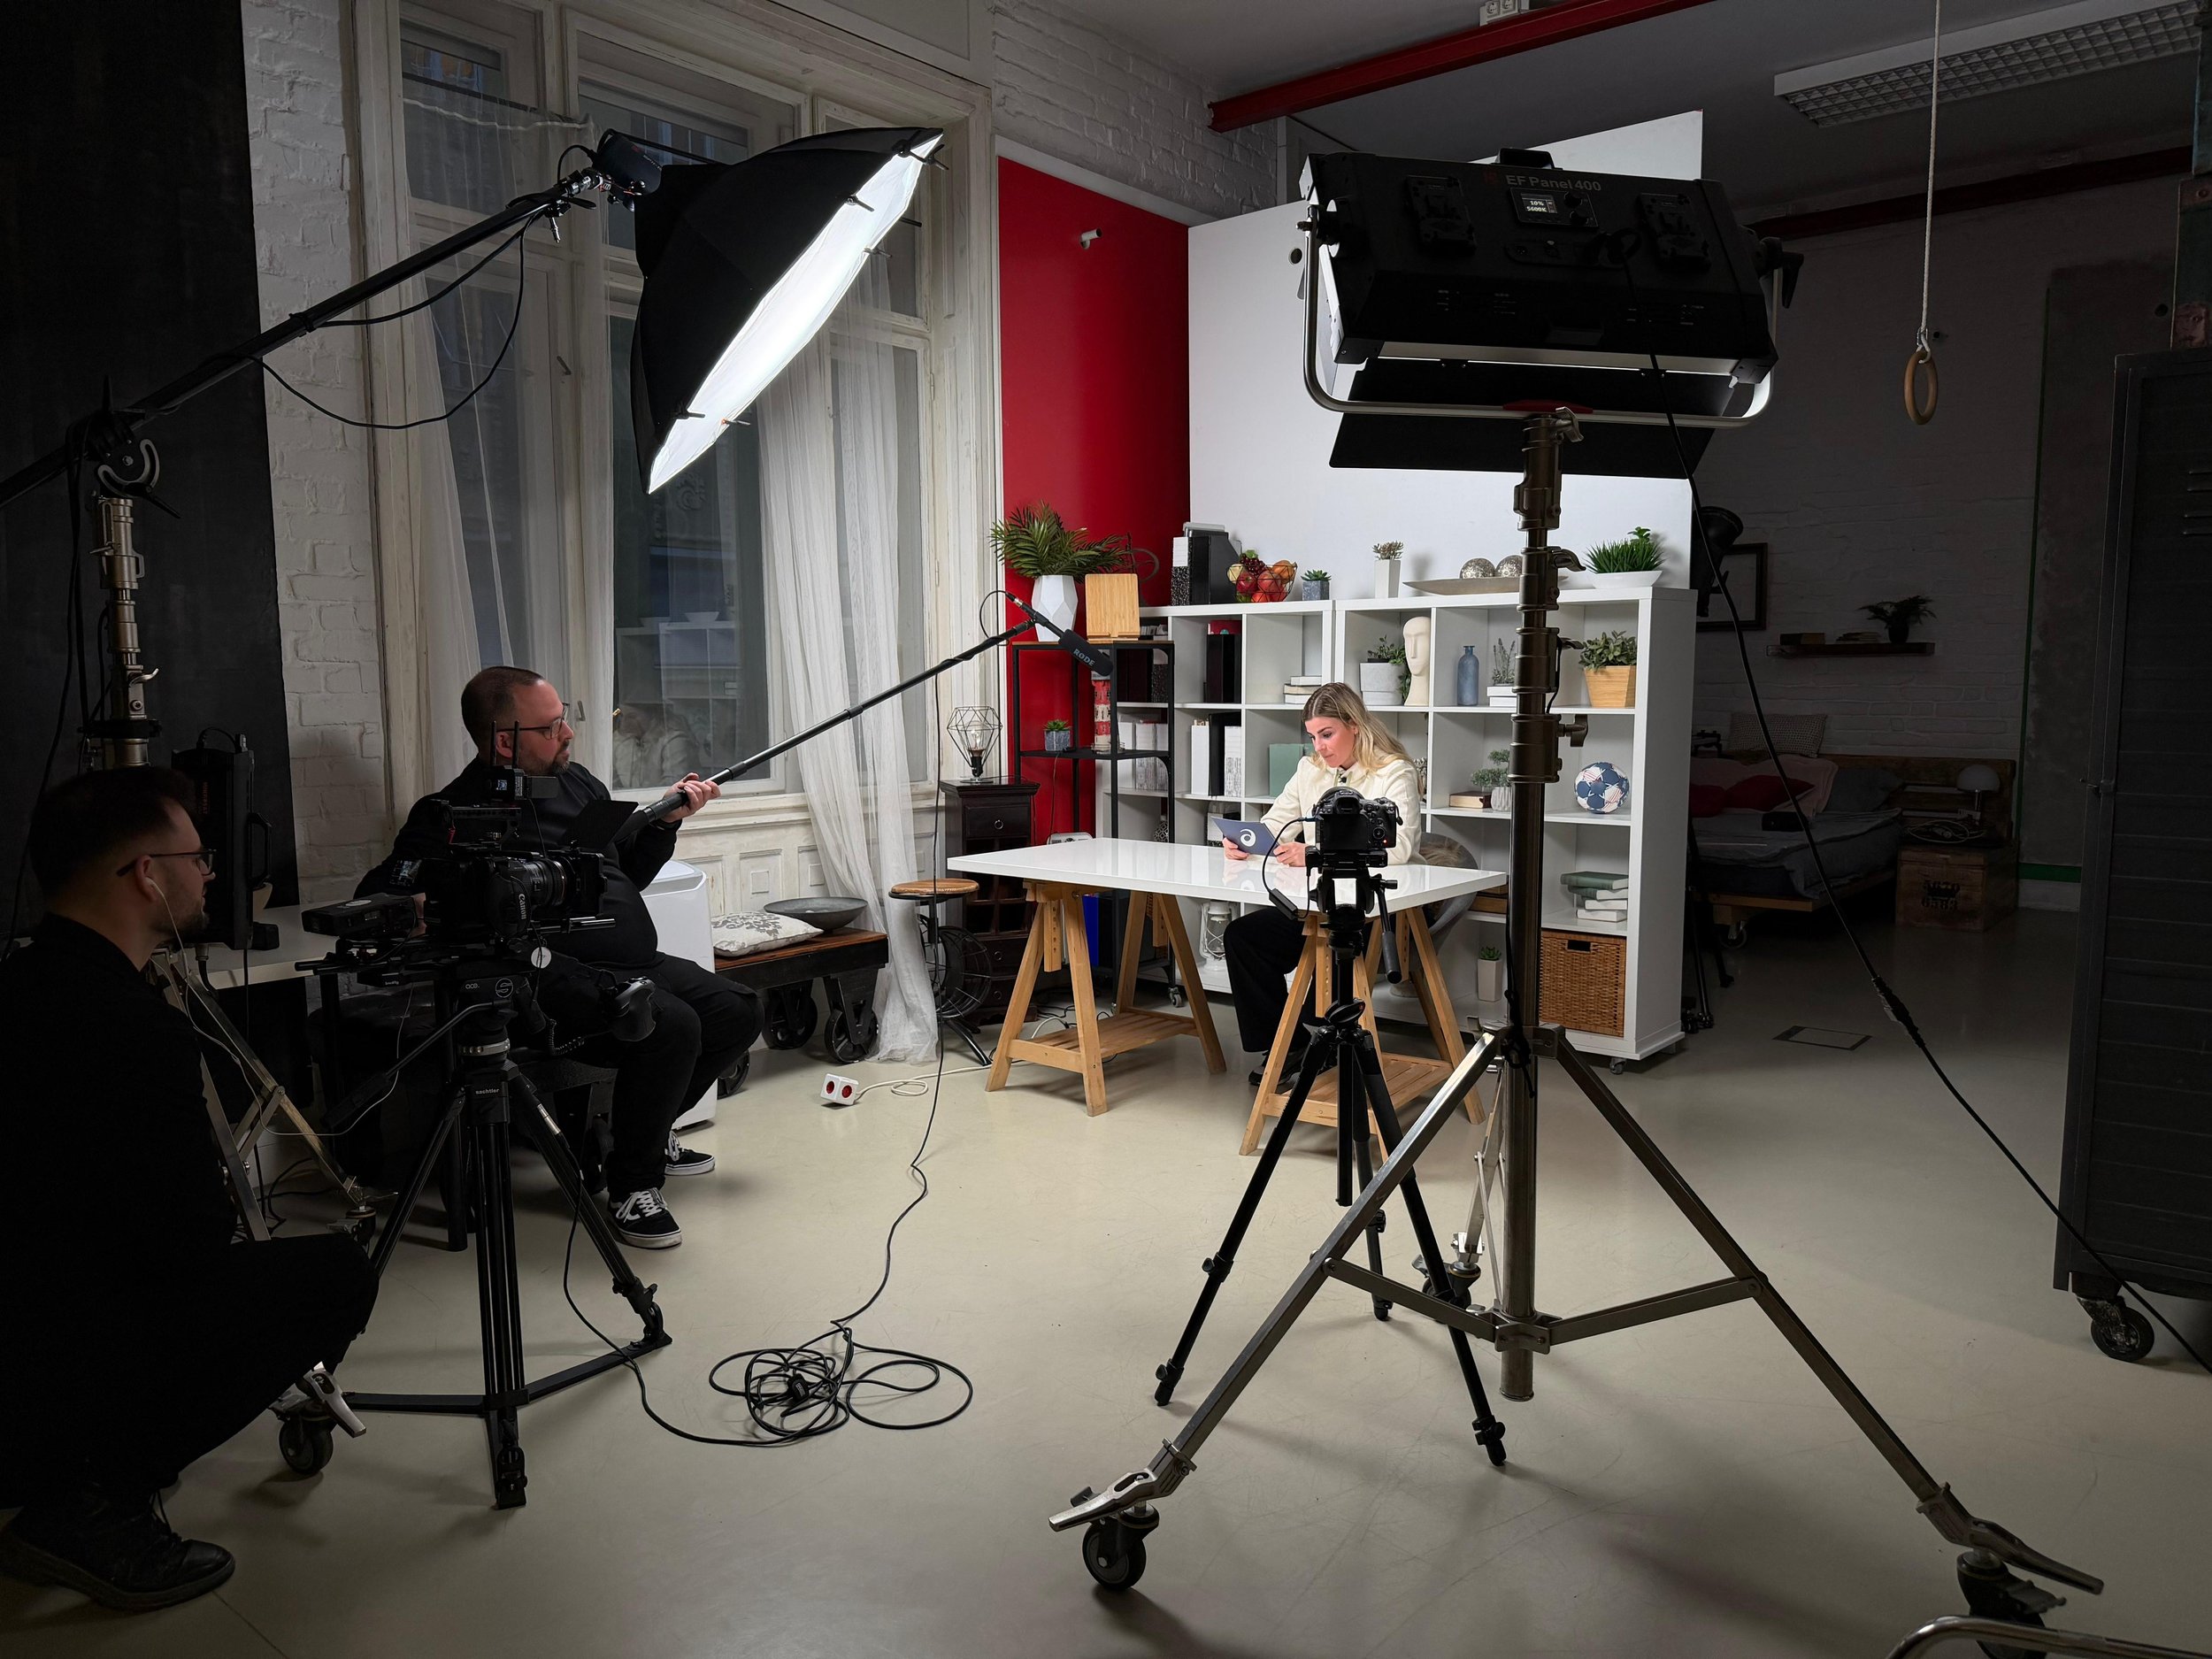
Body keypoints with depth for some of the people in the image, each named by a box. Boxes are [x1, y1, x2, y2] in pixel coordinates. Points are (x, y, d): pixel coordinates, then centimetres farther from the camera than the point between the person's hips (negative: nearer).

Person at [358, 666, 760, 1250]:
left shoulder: (578, 782, 16)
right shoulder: (454, 813, -5)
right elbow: (376, 896, -10)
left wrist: (667, 820, 11)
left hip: (639, 962, 9)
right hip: (560, 977, -9)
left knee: (738, 1011, 3)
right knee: (671, 1025, -30)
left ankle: (648, 1130, 22)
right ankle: (631, 1184, -9)